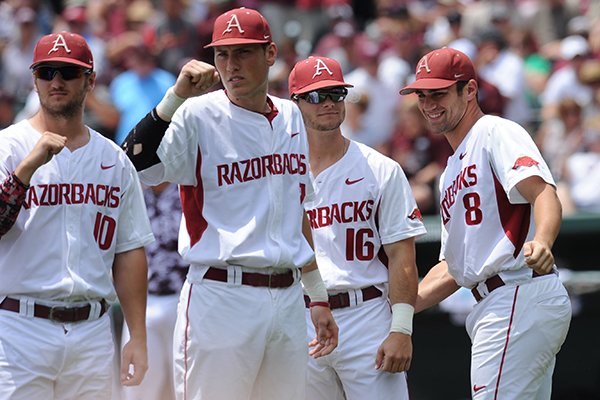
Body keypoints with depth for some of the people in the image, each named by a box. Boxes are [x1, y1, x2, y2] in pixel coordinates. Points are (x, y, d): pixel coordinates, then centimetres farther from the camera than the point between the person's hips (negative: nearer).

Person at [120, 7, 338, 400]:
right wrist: (176, 96, -23)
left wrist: (319, 297, 23)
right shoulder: (198, 116, -5)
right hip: (222, 294, -6)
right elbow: (130, 169, -20)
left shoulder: (290, 116, 14)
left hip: (287, 296, 6)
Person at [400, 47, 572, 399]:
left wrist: (541, 242, -42)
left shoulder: (496, 132, -3)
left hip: (523, 295, -10)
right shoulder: (452, 172, 27)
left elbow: (543, 192, -21)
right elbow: (454, 268, 27)